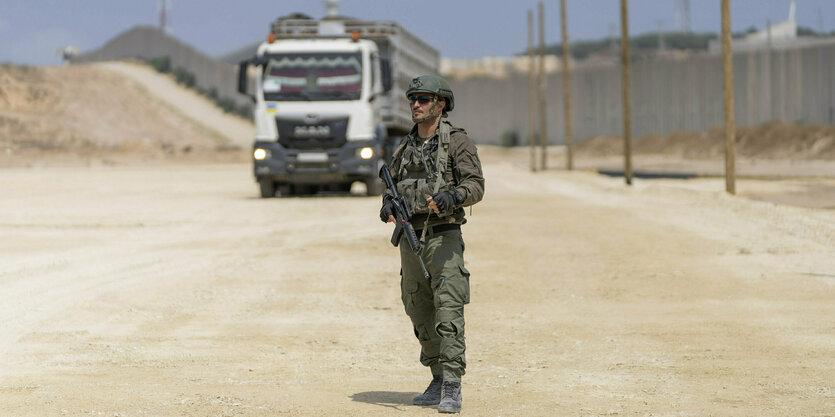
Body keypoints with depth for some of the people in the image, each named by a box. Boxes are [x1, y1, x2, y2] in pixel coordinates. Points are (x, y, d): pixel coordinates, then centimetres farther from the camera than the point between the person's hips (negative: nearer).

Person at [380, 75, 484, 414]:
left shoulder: (458, 142, -4)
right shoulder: (405, 148, 14)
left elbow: (476, 185, -11)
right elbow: (393, 187, 20)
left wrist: (453, 196, -31)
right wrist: (387, 205, -3)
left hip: (443, 238, -6)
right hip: (410, 238, 7)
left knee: (448, 312, -13)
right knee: (419, 314, 11)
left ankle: (452, 388, -14)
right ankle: (438, 380, 23)